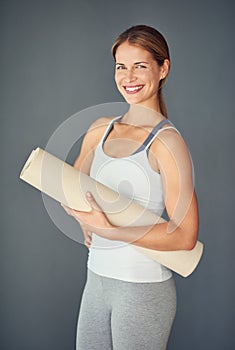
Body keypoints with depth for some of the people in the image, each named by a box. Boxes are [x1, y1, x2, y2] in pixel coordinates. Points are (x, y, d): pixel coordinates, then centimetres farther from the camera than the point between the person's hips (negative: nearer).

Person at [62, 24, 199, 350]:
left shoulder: (167, 142, -15)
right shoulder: (100, 130, 4)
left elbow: (185, 235, -19)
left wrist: (108, 230, -23)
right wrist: (87, 224, 0)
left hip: (144, 288, -6)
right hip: (97, 277, 6)